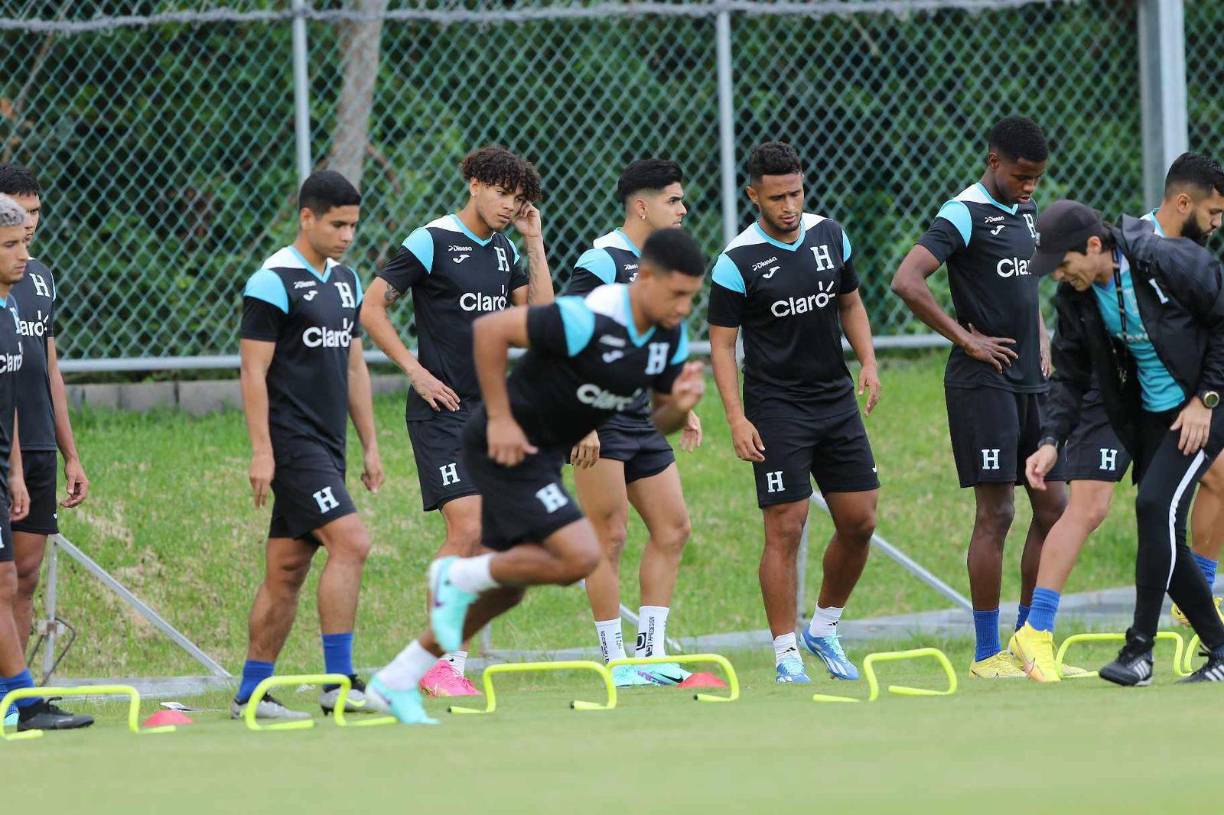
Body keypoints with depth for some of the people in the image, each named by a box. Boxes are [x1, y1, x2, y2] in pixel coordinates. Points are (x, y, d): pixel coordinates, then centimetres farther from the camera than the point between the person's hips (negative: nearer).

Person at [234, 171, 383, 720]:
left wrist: (369, 444, 19)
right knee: (350, 543, -18)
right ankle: (338, 683, -18)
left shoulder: (346, 281, 15)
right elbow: (254, 371, -12)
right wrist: (261, 451, -17)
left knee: (287, 570, 8)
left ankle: (250, 693, 12)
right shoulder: (274, 282, -9)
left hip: (326, 447, 8)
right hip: (291, 443, -8)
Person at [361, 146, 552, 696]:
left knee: (482, 541, 5)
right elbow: (372, 309, -7)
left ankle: (455, 661, 11)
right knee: (467, 529, -17)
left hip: (488, 410, 7)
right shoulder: (432, 242, -7)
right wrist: (416, 371, -12)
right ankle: (435, 662, -12)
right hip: (442, 410, -7)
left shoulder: (504, 251, 14)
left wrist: (533, 241, 4)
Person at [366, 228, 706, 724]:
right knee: (580, 557, -21)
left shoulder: (670, 336, -1)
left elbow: (658, 423, 8)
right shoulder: (588, 321, -27)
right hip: (509, 445, -9)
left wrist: (679, 405, -16)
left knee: (506, 589, 14)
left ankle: (396, 682, 25)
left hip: (544, 457, 9)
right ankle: (459, 576, 0)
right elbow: (489, 330, -24)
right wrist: (500, 419, -23)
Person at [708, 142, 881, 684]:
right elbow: (721, 343, -8)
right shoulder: (737, 262, -11)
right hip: (777, 409, -5)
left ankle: (824, 628, 24)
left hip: (837, 400, 5)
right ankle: (786, 655, -2)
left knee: (859, 522, 5)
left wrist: (868, 362, 3)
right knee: (785, 531, -8)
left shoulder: (830, 236, 4)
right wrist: (736, 419, -16)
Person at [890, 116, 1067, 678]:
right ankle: (987, 654, -3)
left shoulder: (1027, 212, 15)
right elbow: (906, 281, -22)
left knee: (1053, 507, 7)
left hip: (1032, 381, 8)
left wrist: (1041, 340, 15)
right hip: (983, 383, -8)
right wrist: (967, 339, -17)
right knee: (996, 513, -8)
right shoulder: (965, 215, -11)